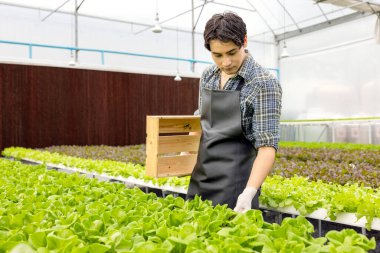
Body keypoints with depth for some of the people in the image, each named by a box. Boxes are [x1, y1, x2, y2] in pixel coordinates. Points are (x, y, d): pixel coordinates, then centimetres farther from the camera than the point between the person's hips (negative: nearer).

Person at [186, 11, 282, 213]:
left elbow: (267, 145, -19)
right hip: (199, 177, 6)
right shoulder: (208, 76, 5)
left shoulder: (263, 83, -15)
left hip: (235, 181, -6)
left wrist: (249, 192, -30)